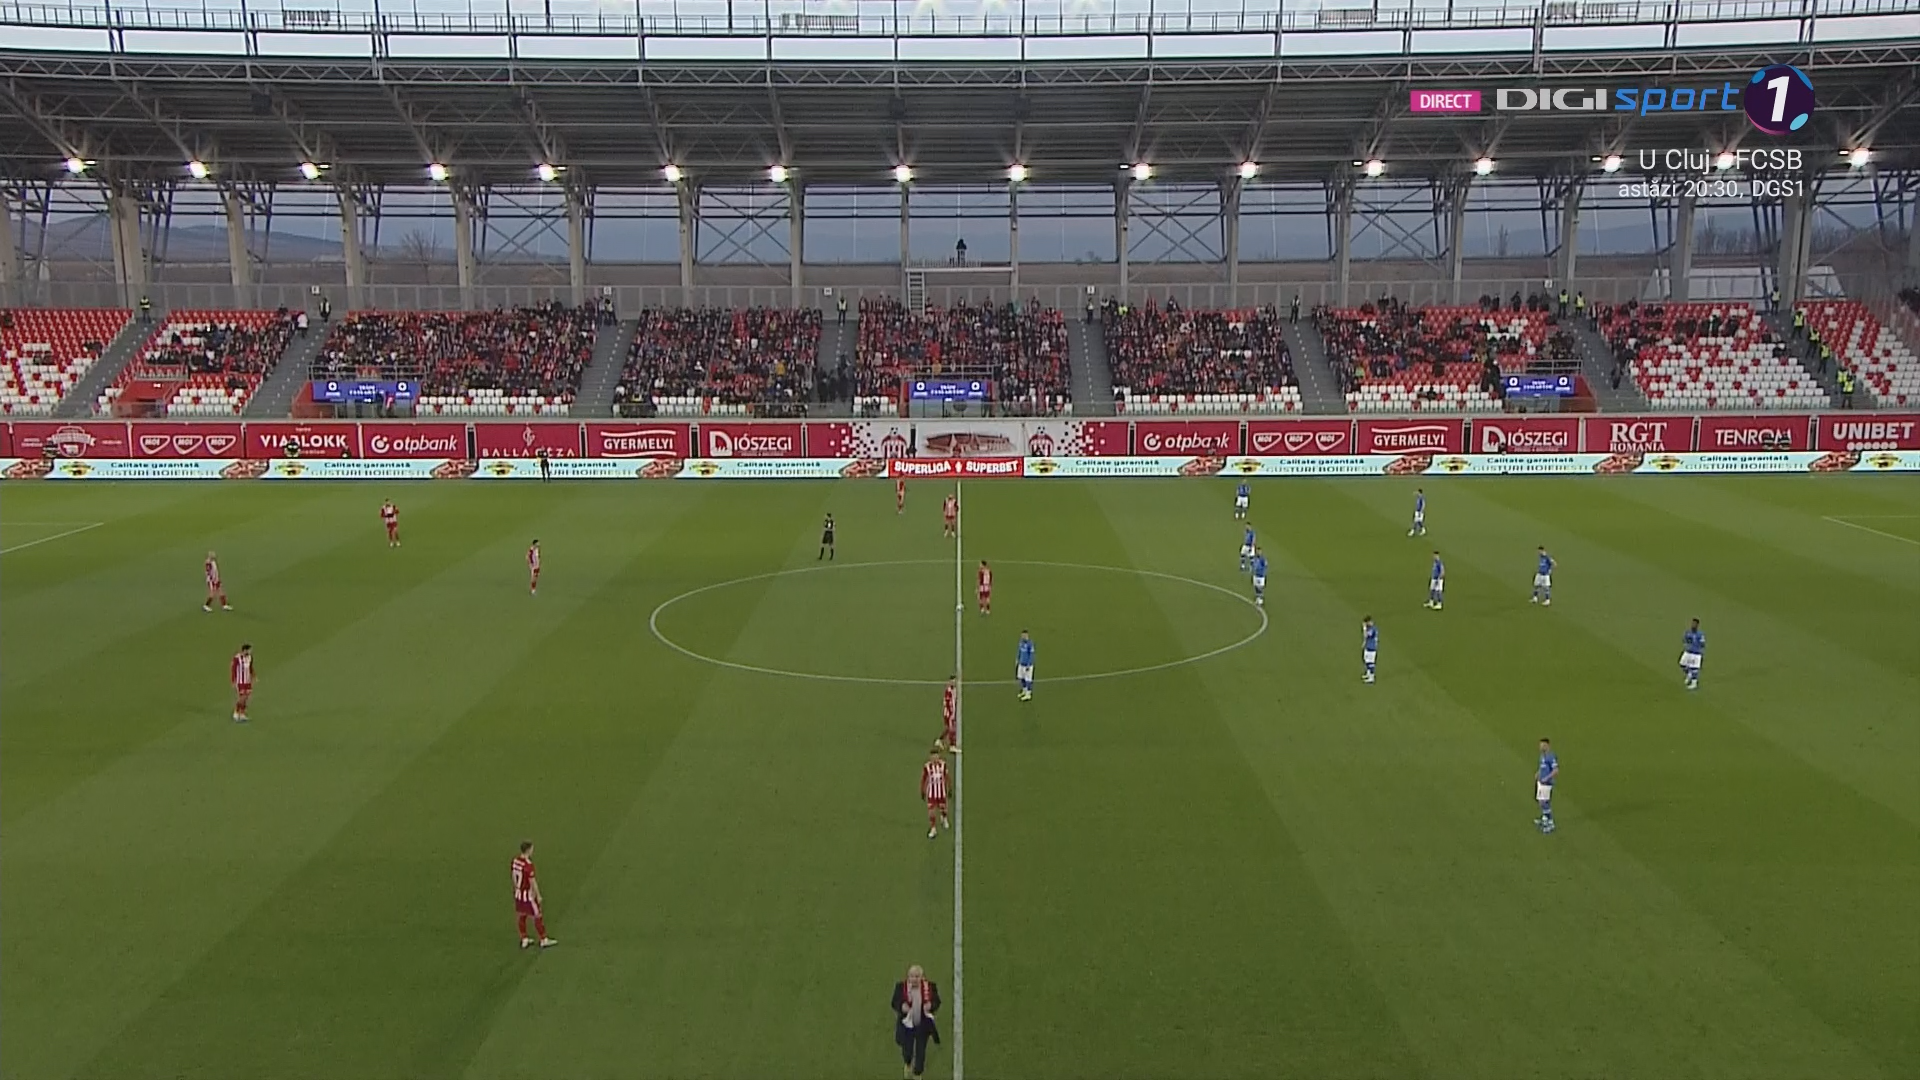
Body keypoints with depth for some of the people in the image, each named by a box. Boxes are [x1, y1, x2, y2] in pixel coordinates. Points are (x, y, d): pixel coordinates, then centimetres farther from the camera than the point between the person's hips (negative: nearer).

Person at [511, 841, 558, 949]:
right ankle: (544, 940, 18)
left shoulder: (516, 860, -5)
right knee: (537, 917, 7)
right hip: (528, 895, -8)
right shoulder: (528, 865, -29)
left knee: (522, 916, 18)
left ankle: (524, 940, 30)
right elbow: (533, 882, -22)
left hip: (518, 893, 8)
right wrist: (538, 896, -10)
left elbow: (514, 876, 7)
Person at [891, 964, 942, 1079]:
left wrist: (931, 1005, -22)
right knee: (907, 1051, 10)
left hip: (923, 1024, 0)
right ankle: (907, 1065, 46)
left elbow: (937, 1002, 0)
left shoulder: (930, 986, -9)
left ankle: (918, 1073, 27)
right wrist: (901, 1006, -26)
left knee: (921, 1051, 7)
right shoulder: (901, 987, -11)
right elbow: (894, 1003, -4)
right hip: (906, 1024, 0)